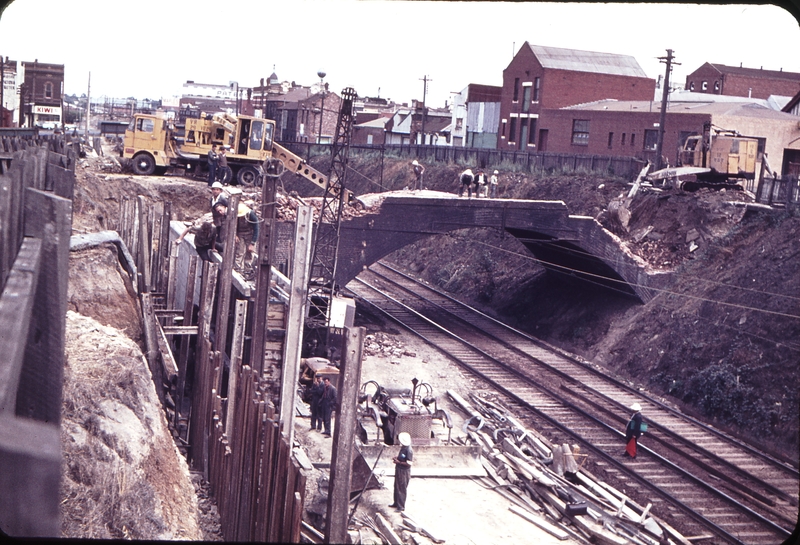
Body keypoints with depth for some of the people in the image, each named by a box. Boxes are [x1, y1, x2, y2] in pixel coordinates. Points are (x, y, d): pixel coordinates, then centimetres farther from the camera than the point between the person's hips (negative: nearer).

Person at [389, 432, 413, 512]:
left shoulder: (409, 450, -23)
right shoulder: (403, 448, 6)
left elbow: (409, 463, -25)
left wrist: (398, 462, -20)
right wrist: (396, 458, 3)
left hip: (404, 472, -10)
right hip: (399, 470, 10)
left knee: (402, 489, -1)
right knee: (397, 487, 20)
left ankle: (401, 506, 8)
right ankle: (396, 503, 34)